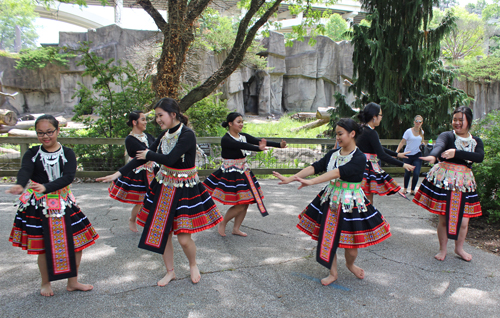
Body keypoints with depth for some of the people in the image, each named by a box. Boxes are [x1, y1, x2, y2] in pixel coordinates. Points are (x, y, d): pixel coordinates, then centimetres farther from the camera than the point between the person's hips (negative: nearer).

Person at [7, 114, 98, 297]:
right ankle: (45, 283, 31)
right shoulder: (32, 153, -3)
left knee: (77, 242, 4)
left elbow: (68, 177, -18)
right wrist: (19, 185, -46)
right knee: (43, 246, 7)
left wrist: (46, 187, -34)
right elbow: (25, 171, -23)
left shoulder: (67, 153, -2)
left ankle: (72, 282, 24)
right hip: (38, 205, -1)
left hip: (63, 203, 1)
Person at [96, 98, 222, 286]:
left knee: (184, 238, -3)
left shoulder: (187, 135, -18)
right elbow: (142, 157, 7)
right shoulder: (165, 135, 5)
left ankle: (193, 265, 29)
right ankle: (170, 271, 30)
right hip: (163, 186, 7)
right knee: (162, 232, 10)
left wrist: (149, 154, -8)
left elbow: (169, 159, -27)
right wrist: (119, 173, 2)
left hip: (184, 189, -7)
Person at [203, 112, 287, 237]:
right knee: (240, 205, -6)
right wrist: (259, 148, -49)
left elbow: (258, 141, -5)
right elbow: (242, 146, -33)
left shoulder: (243, 136, 6)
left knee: (245, 203, 9)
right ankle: (222, 224, 18)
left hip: (243, 172, 8)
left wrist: (279, 145, -17)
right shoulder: (226, 140, -16)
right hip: (231, 174, -7)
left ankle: (236, 229, 26)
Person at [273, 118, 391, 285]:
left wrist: (311, 182, -38)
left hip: (351, 204, -5)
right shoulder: (333, 154, 3)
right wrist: (290, 179, -16)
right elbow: (315, 167, -5)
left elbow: (337, 173, -29)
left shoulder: (359, 158, -17)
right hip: (330, 201, 5)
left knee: (351, 242, 5)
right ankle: (333, 273, 28)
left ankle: (350, 264, 39)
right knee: (328, 238, 9)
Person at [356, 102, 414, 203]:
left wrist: (396, 154, 23)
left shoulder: (362, 128, 11)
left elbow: (378, 148, 21)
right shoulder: (371, 133, -18)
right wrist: (402, 164, -16)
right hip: (368, 168, -9)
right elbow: (382, 155, -22)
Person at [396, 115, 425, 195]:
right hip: (408, 155, -2)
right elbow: (402, 142, -8)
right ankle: (405, 188, 33)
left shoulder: (422, 132, 6)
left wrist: (423, 144, -1)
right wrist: (396, 152, -18)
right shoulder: (409, 131, -7)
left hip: (417, 155, 2)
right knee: (407, 173, 10)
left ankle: (412, 190, 11)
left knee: (416, 174, -8)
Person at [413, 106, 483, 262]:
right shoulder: (447, 136, -4)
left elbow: (480, 157, -14)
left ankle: (459, 248, 33)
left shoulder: (476, 141, 7)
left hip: (464, 182, 3)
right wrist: (433, 156, -51)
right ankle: (443, 249, 24)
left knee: (463, 219, 7)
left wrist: (456, 153, -28)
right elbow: (439, 146, -28)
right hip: (443, 180, -3)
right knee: (444, 218, 3)